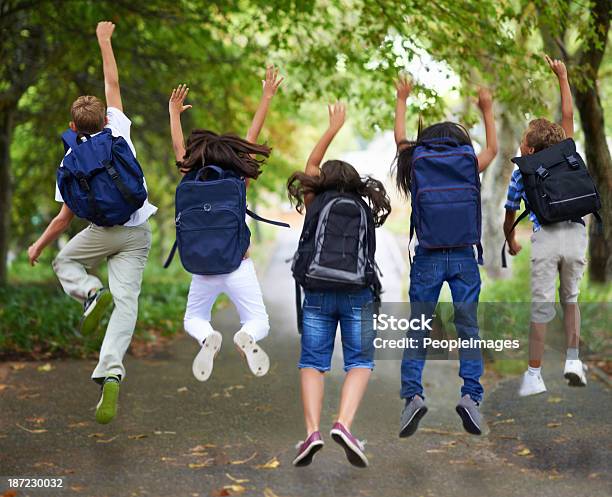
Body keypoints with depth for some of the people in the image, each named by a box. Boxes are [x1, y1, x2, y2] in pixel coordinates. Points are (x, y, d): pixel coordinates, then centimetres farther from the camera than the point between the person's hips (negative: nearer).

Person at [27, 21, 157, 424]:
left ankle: (92, 293, -7)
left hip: (104, 231, -2)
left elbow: (65, 218, 2)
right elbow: (113, 83, 17)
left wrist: (39, 246, 16)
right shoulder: (119, 130, 1)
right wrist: (104, 41, 26)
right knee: (126, 304, -3)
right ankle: (111, 375, -22)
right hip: (139, 233, 2)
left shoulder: (72, 163, -2)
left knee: (65, 262, 27)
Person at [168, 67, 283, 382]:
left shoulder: (192, 181, -1)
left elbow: (178, 146, 13)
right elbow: (251, 140, 5)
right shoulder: (237, 180, -1)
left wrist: (174, 112, 28)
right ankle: (247, 338, -27)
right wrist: (266, 98, 12)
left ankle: (207, 338, -15)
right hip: (239, 266, -1)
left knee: (194, 320, 22)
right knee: (259, 323, 11)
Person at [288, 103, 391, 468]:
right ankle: (344, 424, -18)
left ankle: (312, 430, -13)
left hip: (319, 292, 0)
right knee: (360, 361, 6)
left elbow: (311, 166, 29)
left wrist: (334, 128, 37)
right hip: (358, 294, 0)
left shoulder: (317, 203, 13)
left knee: (312, 362, 6)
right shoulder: (366, 209, 17)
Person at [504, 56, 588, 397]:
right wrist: (563, 77, 27)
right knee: (571, 298, 20)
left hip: (545, 238, -2)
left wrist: (512, 242, 40)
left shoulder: (520, 175, 12)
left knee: (542, 307, 0)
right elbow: (568, 116, 25)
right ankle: (573, 360, 7)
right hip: (576, 233, 2)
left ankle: (534, 375, 1)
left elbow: (509, 219, 20)